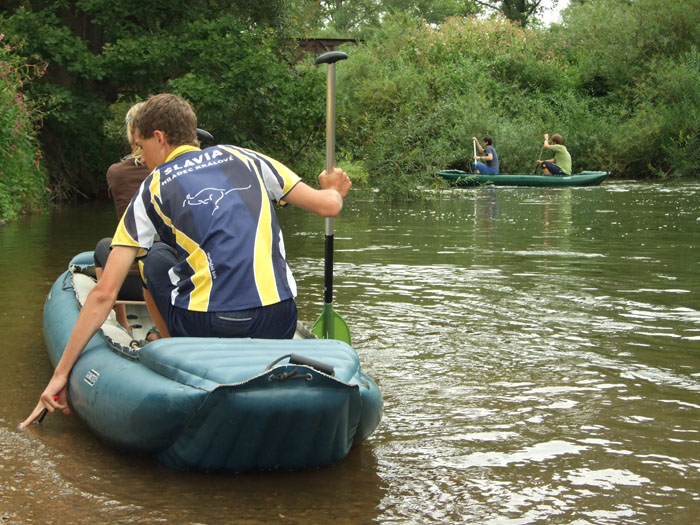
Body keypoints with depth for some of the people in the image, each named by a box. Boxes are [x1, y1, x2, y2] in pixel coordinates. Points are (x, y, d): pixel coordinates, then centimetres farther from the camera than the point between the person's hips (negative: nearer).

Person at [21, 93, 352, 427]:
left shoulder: (151, 191, 8)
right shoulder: (243, 158, 13)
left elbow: (104, 293, 3)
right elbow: (328, 206, 12)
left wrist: (61, 374, 7)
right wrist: (333, 191, 38)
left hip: (204, 329, -2)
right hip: (278, 327, 2)